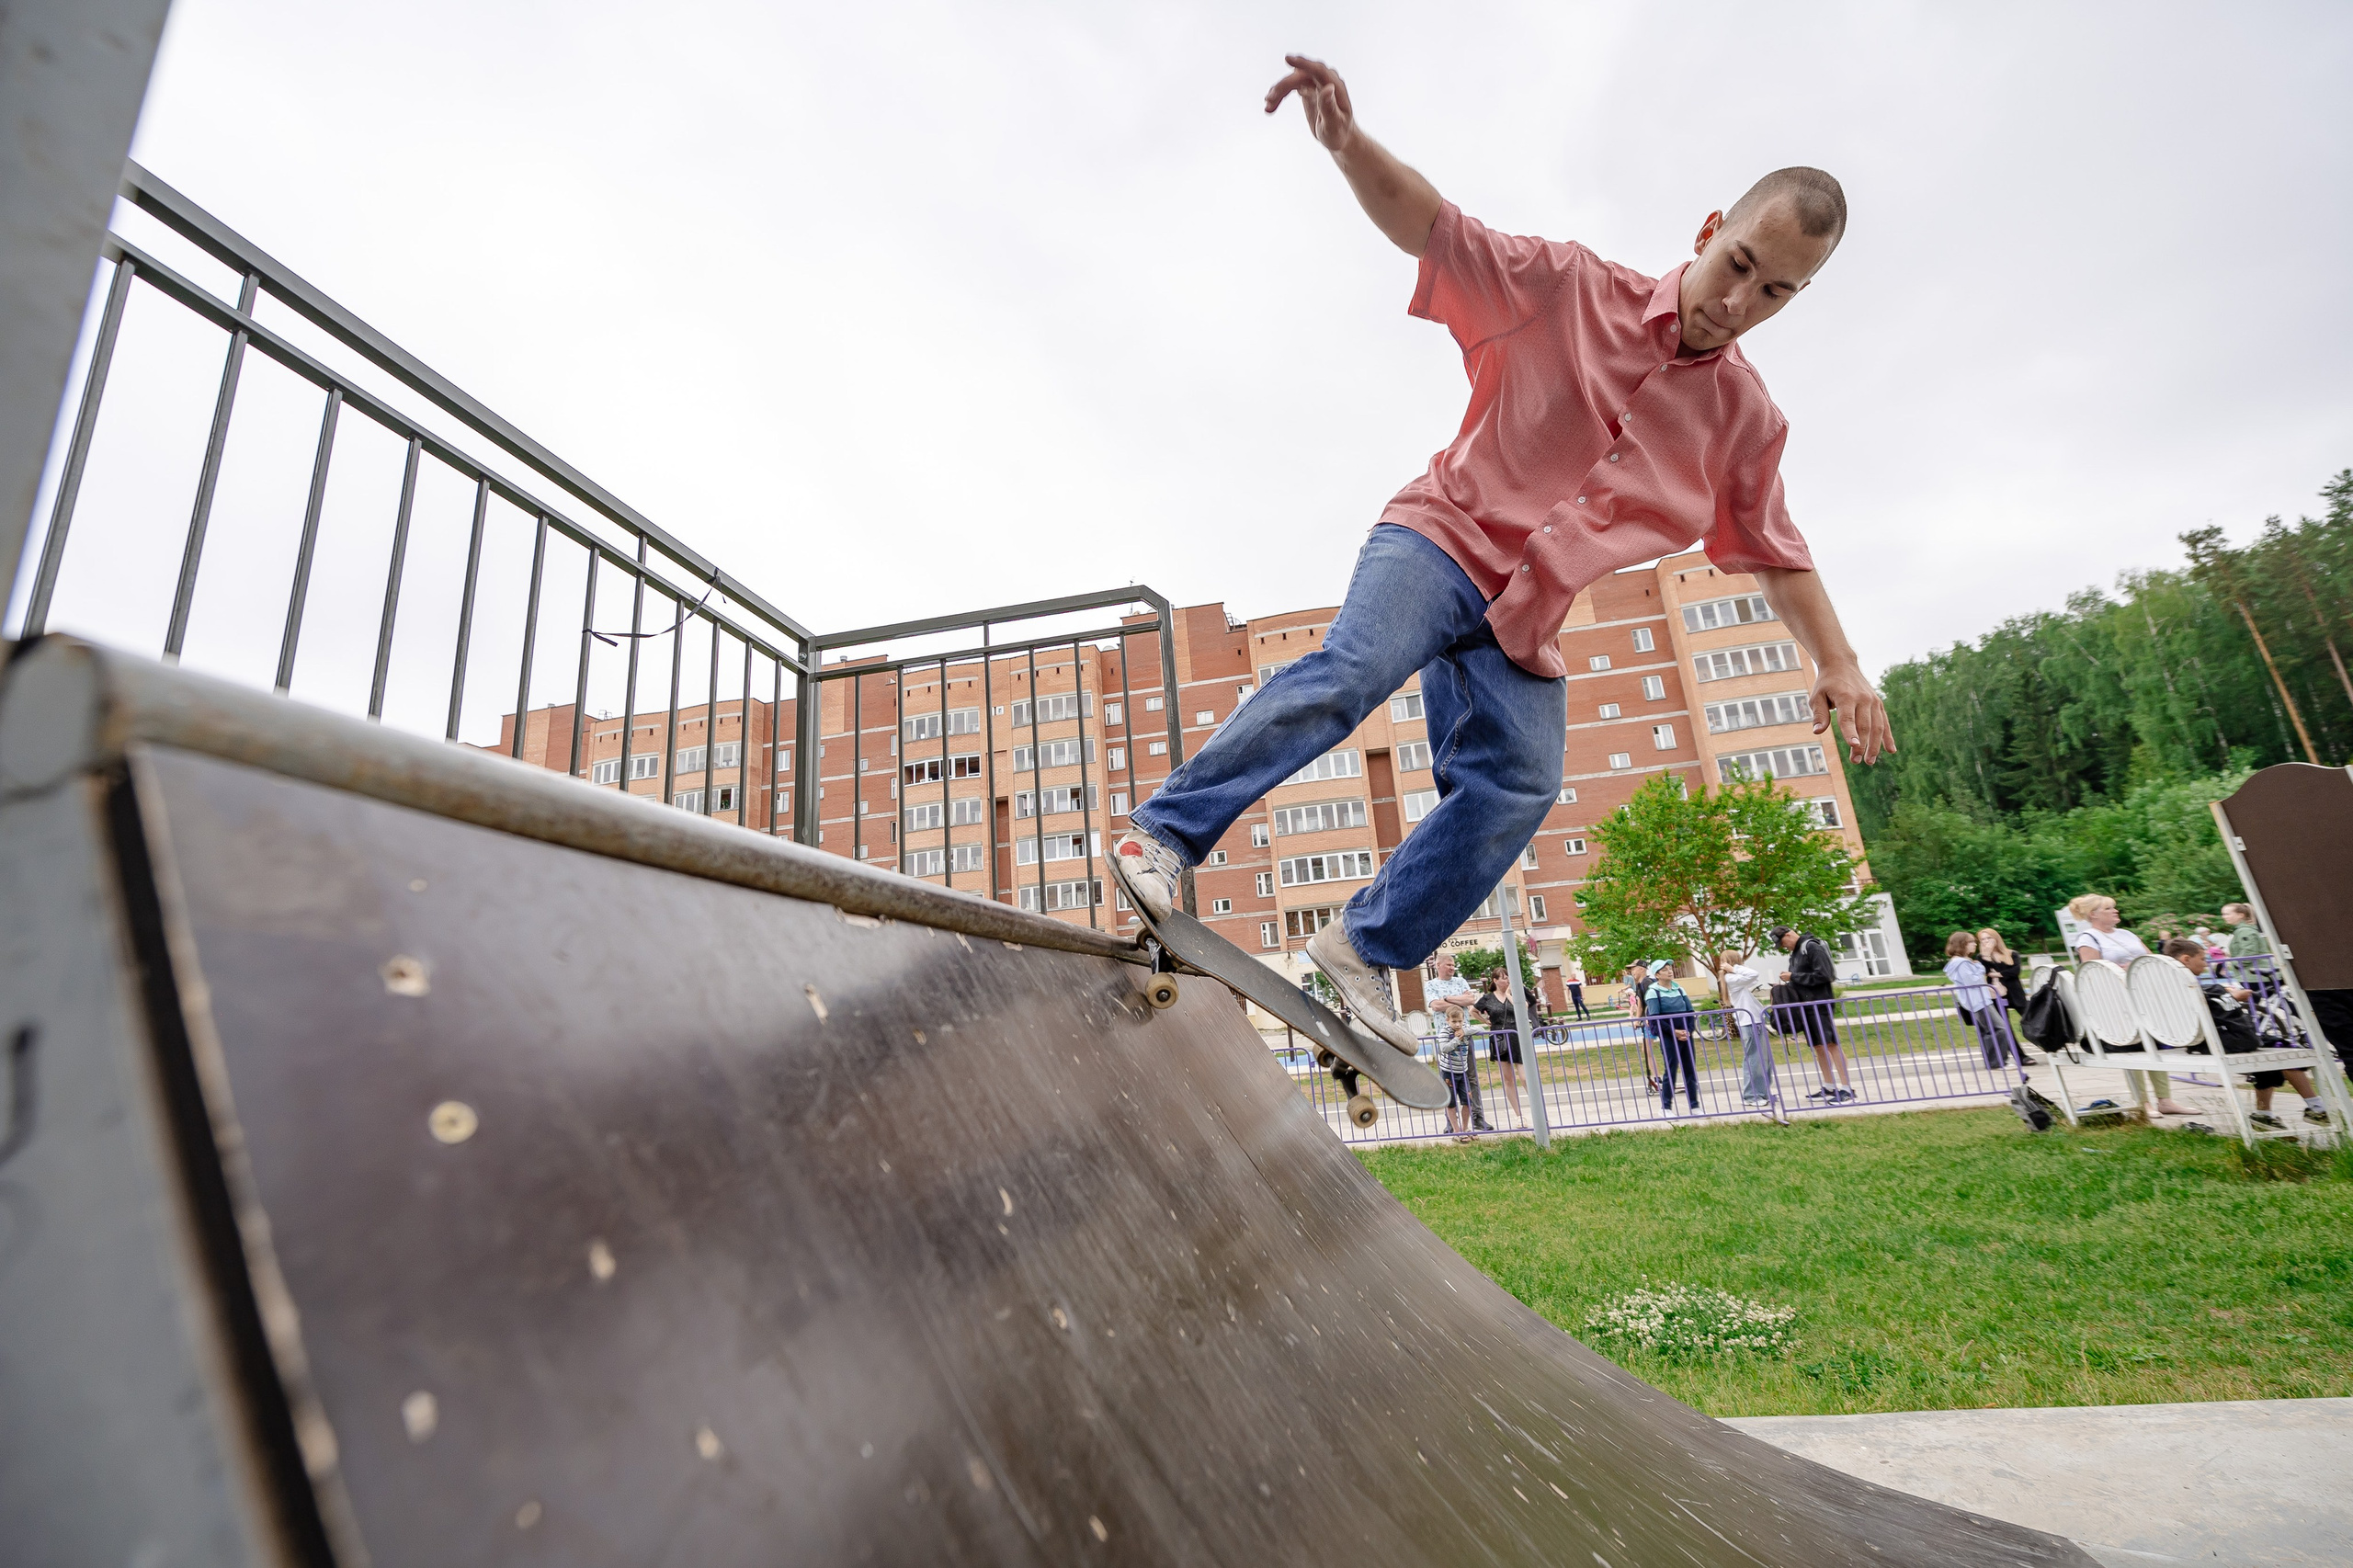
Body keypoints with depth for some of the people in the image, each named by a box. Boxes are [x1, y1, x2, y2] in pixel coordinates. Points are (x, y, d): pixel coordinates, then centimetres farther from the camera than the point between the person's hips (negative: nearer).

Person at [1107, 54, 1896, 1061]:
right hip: (1444, 538, -4)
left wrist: (1838, 665, 9)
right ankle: (1166, 835, -24)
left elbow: (1779, 555, 18)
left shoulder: (1746, 420, 8)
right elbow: (1424, 222, -6)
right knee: (1352, 669, -32)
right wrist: (1346, 141, -25)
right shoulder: (1568, 288, -3)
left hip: (1526, 623, 5)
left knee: (1516, 791, -8)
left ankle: (1364, 951, 2)